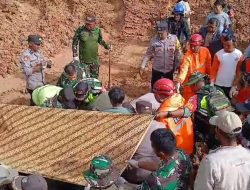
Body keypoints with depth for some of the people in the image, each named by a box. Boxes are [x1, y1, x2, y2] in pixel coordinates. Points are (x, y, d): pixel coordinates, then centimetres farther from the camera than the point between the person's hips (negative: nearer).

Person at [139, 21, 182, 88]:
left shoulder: (174, 39, -12)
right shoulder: (154, 40, -12)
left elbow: (178, 54, -2)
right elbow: (148, 54, -6)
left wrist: (176, 65, 0)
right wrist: (142, 66, -9)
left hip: (169, 69, 0)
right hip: (156, 69, 0)